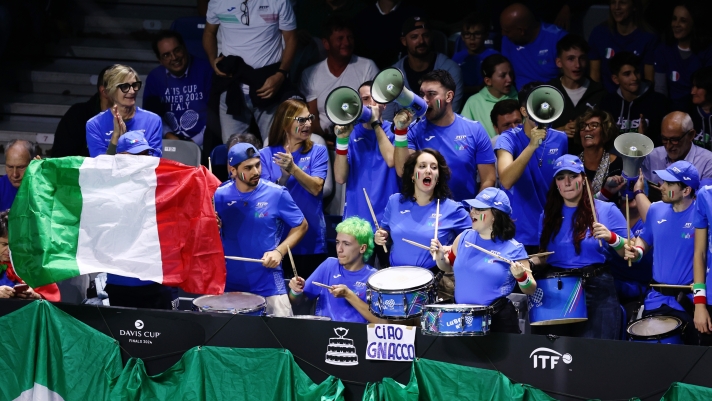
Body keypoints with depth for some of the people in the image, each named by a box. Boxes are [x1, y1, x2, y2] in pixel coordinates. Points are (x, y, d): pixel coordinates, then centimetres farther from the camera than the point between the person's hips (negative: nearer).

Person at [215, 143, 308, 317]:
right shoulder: (221, 196, 0)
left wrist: (279, 251, -11)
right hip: (229, 283, 2)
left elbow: (301, 226, 2)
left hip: (268, 284, -2)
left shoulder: (277, 194, -7)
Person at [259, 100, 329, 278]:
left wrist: (293, 168, -25)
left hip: (311, 241, 0)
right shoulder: (266, 155, 3)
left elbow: (316, 188, -10)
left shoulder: (318, 152, 3)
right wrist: (284, 177, -23)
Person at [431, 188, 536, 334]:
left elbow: (531, 290, -4)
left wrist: (521, 277, -25)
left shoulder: (513, 249, -8)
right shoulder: (465, 238, 5)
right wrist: (440, 256, 1)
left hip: (498, 321, -4)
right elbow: (449, 266, 21)